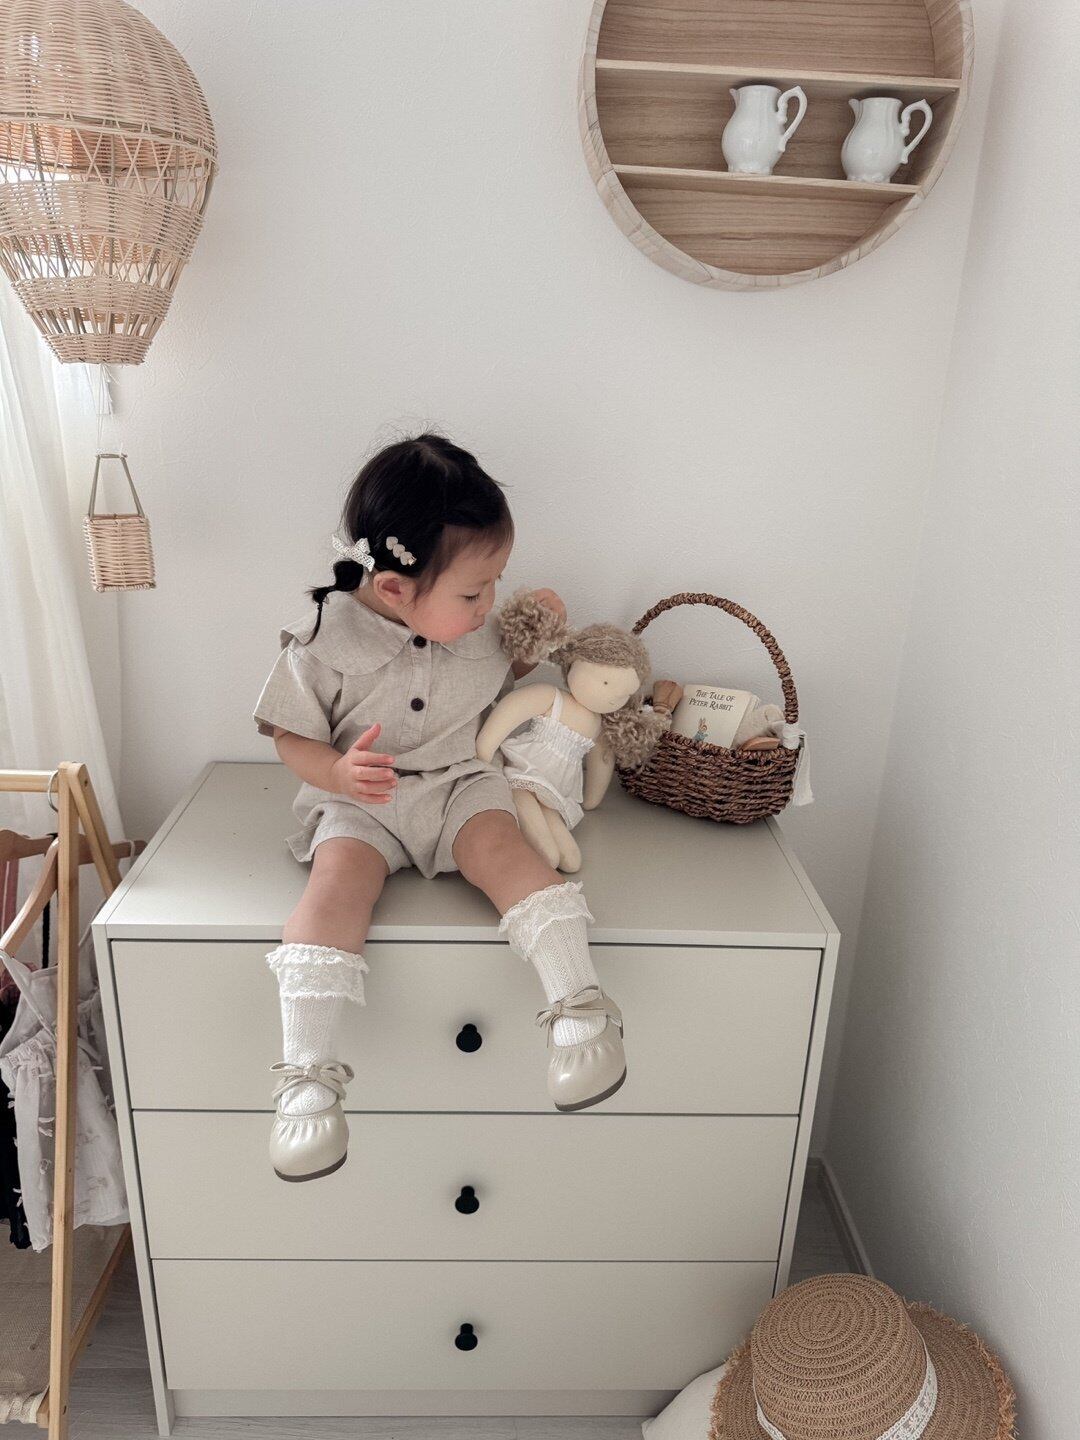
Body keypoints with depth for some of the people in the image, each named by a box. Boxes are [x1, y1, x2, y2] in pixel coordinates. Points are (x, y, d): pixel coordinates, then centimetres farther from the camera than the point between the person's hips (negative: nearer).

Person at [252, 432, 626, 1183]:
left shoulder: (477, 624, -1)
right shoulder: (325, 641, -13)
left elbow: (500, 678, 20)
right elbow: (291, 735, -4)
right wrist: (339, 773, -25)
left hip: (462, 784, 2)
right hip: (361, 803, -2)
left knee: (502, 847, -28)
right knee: (338, 882, -28)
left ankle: (580, 1008, -27)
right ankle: (308, 1075, -24)